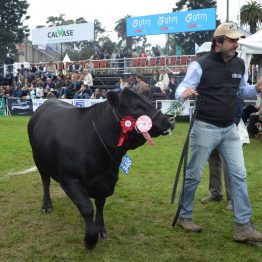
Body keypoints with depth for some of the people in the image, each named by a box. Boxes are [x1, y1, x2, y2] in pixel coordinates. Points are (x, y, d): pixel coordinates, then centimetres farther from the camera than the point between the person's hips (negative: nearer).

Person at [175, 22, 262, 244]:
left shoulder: (240, 65, 6)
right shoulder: (200, 65, -12)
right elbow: (181, 89, -11)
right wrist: (184, 92, -35)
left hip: (230, 129, 6)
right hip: (205, 128, -5)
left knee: (239, 175, 3)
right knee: (194, 174, 5)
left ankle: (243, 226, 10)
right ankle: (184, 216, 25)